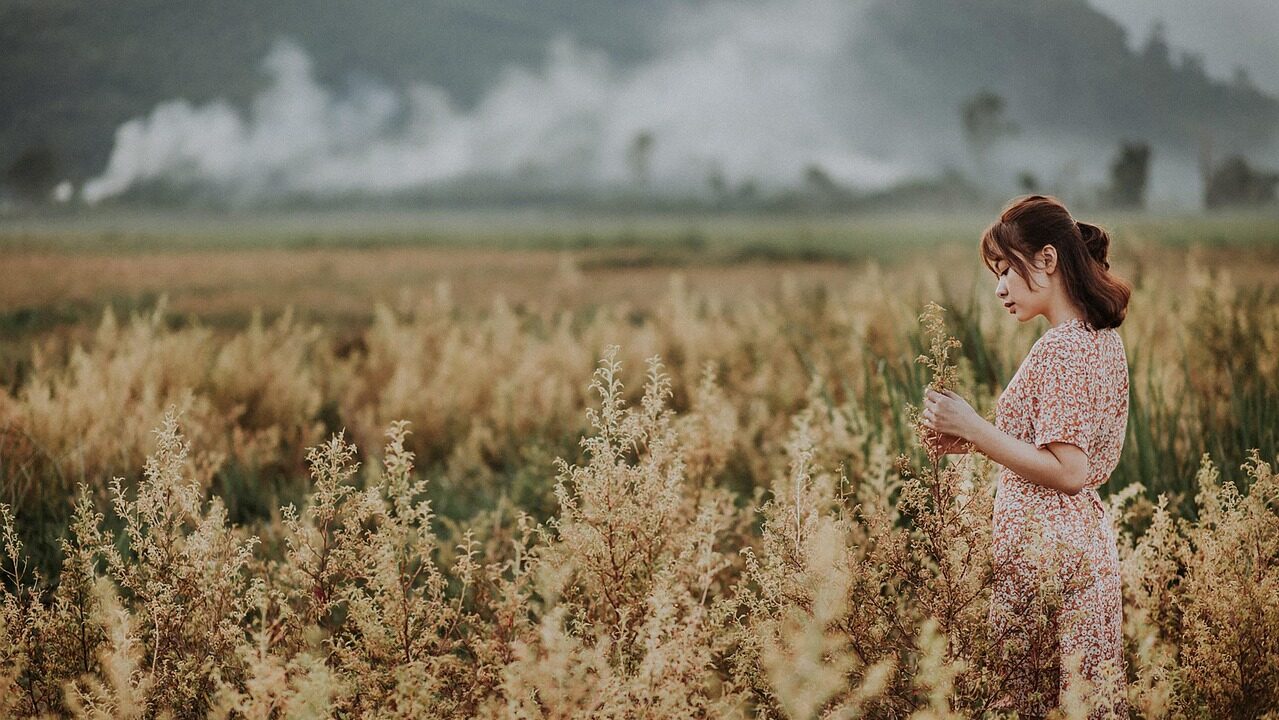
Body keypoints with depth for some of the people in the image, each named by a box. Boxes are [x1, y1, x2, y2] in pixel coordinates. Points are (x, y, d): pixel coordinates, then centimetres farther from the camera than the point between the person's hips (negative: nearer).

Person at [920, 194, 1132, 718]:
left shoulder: (1059, 349, -18)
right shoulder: (1102, 337, 11)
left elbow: (1068, 473, -22)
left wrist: (974, 428, -18)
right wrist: (979, 441, 10)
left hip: (1044, 549, -10)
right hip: (1086, 538, 10)